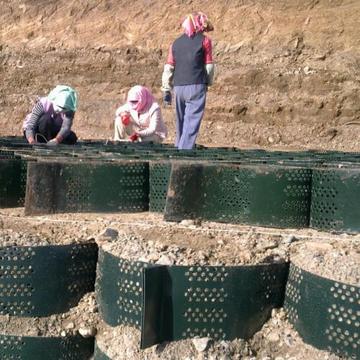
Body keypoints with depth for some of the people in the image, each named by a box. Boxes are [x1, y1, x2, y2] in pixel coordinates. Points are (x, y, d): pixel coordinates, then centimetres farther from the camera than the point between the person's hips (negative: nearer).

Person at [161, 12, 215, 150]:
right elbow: (209, 66, 3)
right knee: (192, 123, -6)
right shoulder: (205, 40, 3)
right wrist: (208, 83, 19)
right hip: (196, 86, -4)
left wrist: (166, 90, 12)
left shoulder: (176, 42, 14)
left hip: (179, 87, 5)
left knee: (181, 123, 16)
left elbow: (168, 68, 9)